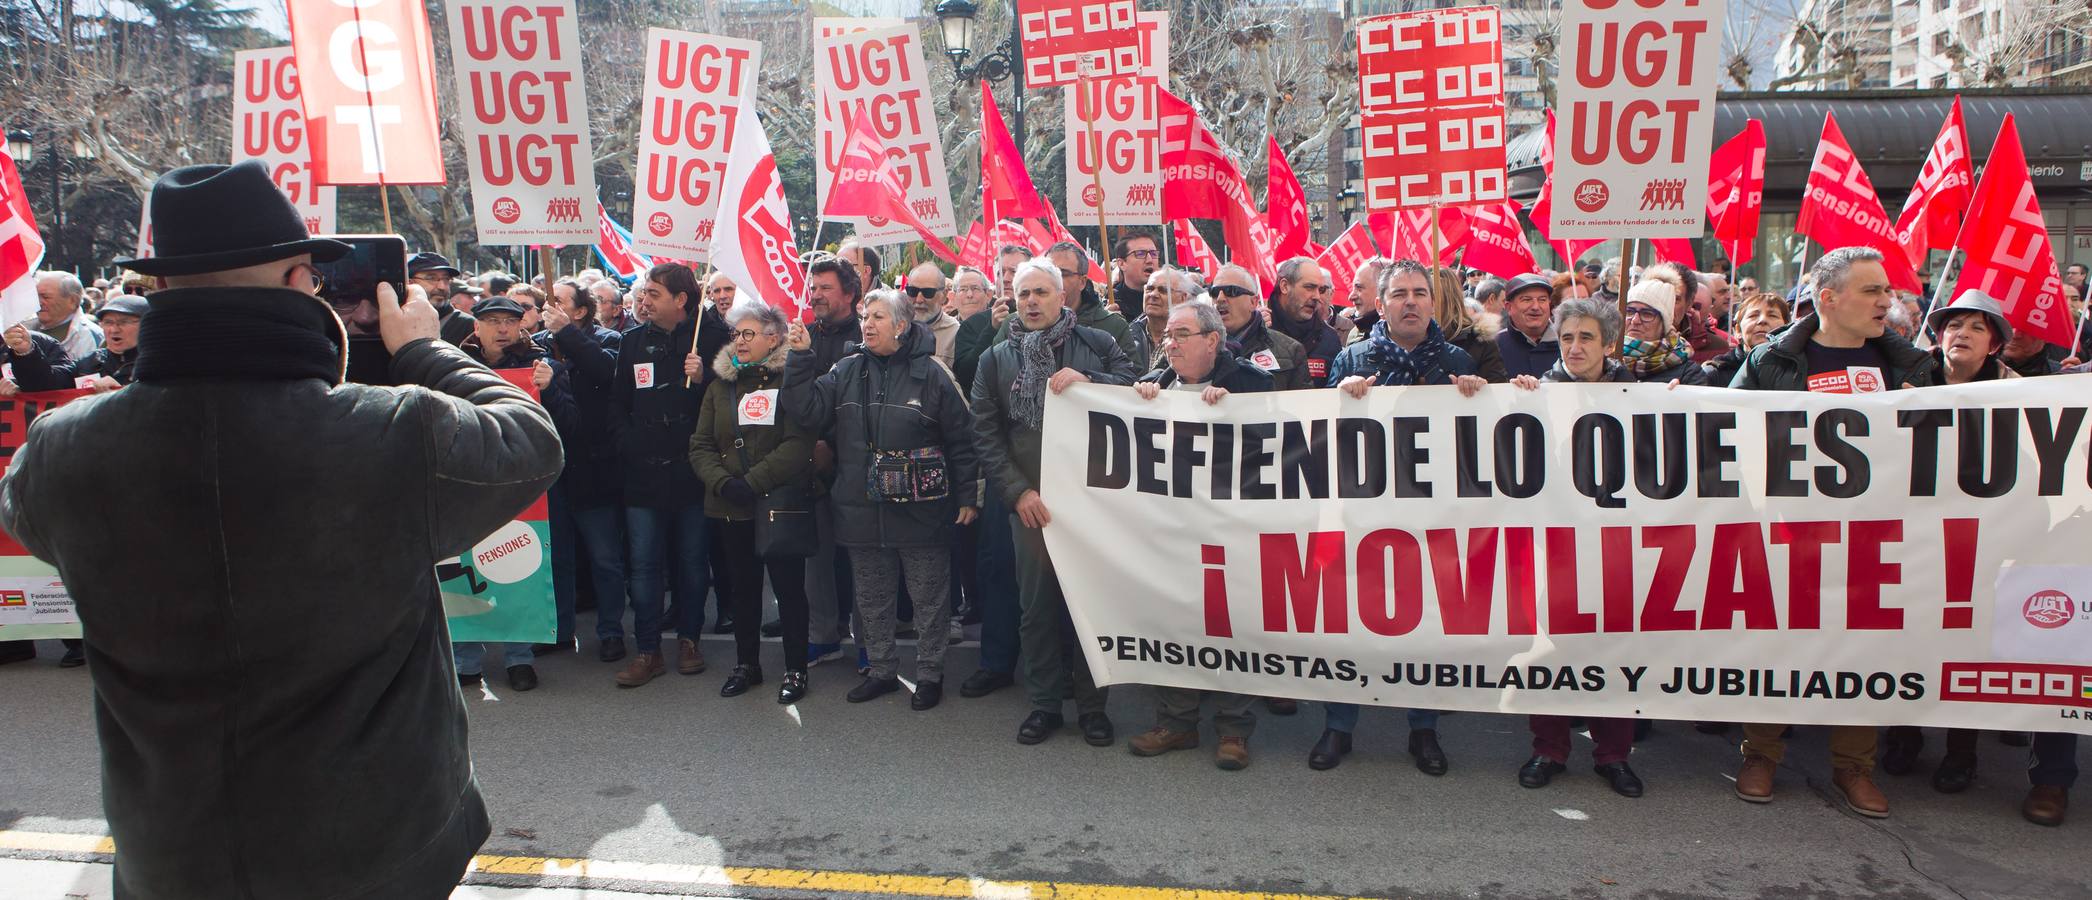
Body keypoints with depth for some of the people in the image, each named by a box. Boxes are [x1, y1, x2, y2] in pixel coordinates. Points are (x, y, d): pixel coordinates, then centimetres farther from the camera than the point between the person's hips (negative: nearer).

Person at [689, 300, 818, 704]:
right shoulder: (720, 385, 11)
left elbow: (799, 445, -17)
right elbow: (700, 445, 7)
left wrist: (752, 483, -20)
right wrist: (722, 482, -11)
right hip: (730, 506, 5)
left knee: (789, 588, 3)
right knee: (743, 587, 15)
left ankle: (796, 670, 15)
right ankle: (746, 664, 28)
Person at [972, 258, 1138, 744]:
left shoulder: (1098, 345, 6)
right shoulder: (995, 359, 10)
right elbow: (986, 434, 5)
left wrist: (1088, 381, -18)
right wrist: (1018, 491, -5)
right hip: (1030, 502, 1)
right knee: (1037, 604, 6)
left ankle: (1092, 704, 18)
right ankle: (1044, 704, 20)